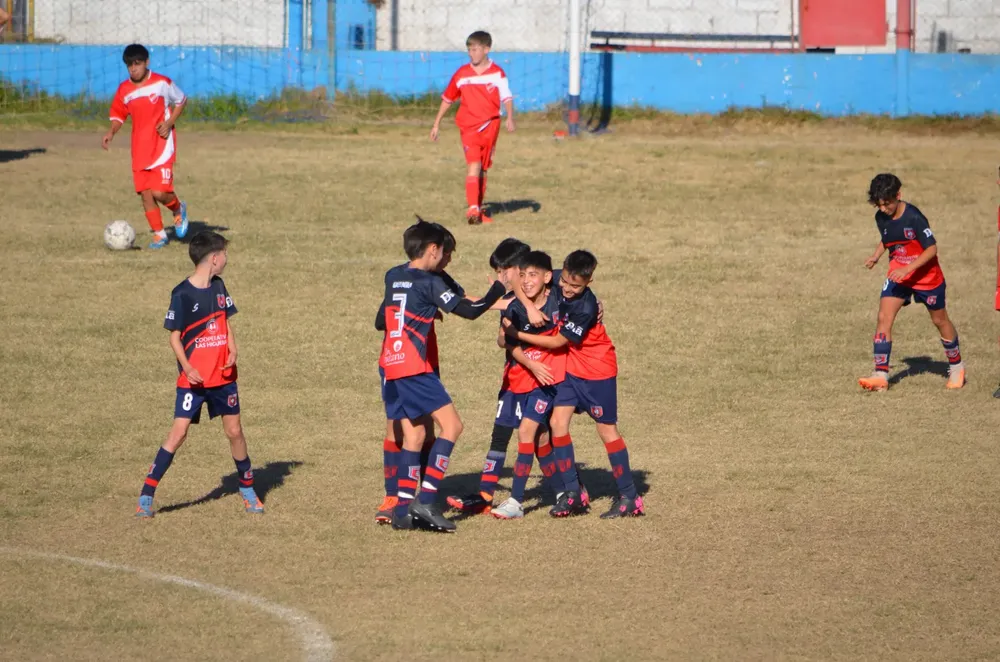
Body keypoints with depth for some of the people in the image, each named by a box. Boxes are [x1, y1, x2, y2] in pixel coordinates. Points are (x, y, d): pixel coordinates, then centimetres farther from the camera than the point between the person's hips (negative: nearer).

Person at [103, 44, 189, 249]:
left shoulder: (162, 83, -8)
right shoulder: (124, 90, 2)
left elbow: (181, 101, 6)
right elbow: (118, 115, 12)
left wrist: (169, 123, -9)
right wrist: (111, 133, -8)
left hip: (162, 145, -4)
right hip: (140, 149, 4)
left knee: (159, 192, -14)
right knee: (145, 194, 1)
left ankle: (178, 209, 18)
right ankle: (159, 234, 15)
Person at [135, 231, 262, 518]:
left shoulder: (219, 287, 5)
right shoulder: (182, 295, -12)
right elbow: (174, 336, -9)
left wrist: (232, 350, -4)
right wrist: (187, 368, -22)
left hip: (223, 375, 5)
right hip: (194, 377, -5)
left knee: (234, 431, 10)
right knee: (178, 432, -10)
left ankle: (248, 490, 27)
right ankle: (146, 496, -6)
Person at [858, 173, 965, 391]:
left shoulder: (914, 218, -26)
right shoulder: (881, 218, -6)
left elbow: (932, 249, -24)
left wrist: (908, 269, -32)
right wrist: (875, 256, -1)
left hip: (926, 275, -5)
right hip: (898, 275, 5)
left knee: (940, 320, 13)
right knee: (884, 318, -14)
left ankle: (956, 367, 36)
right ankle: (880, 375, -17)